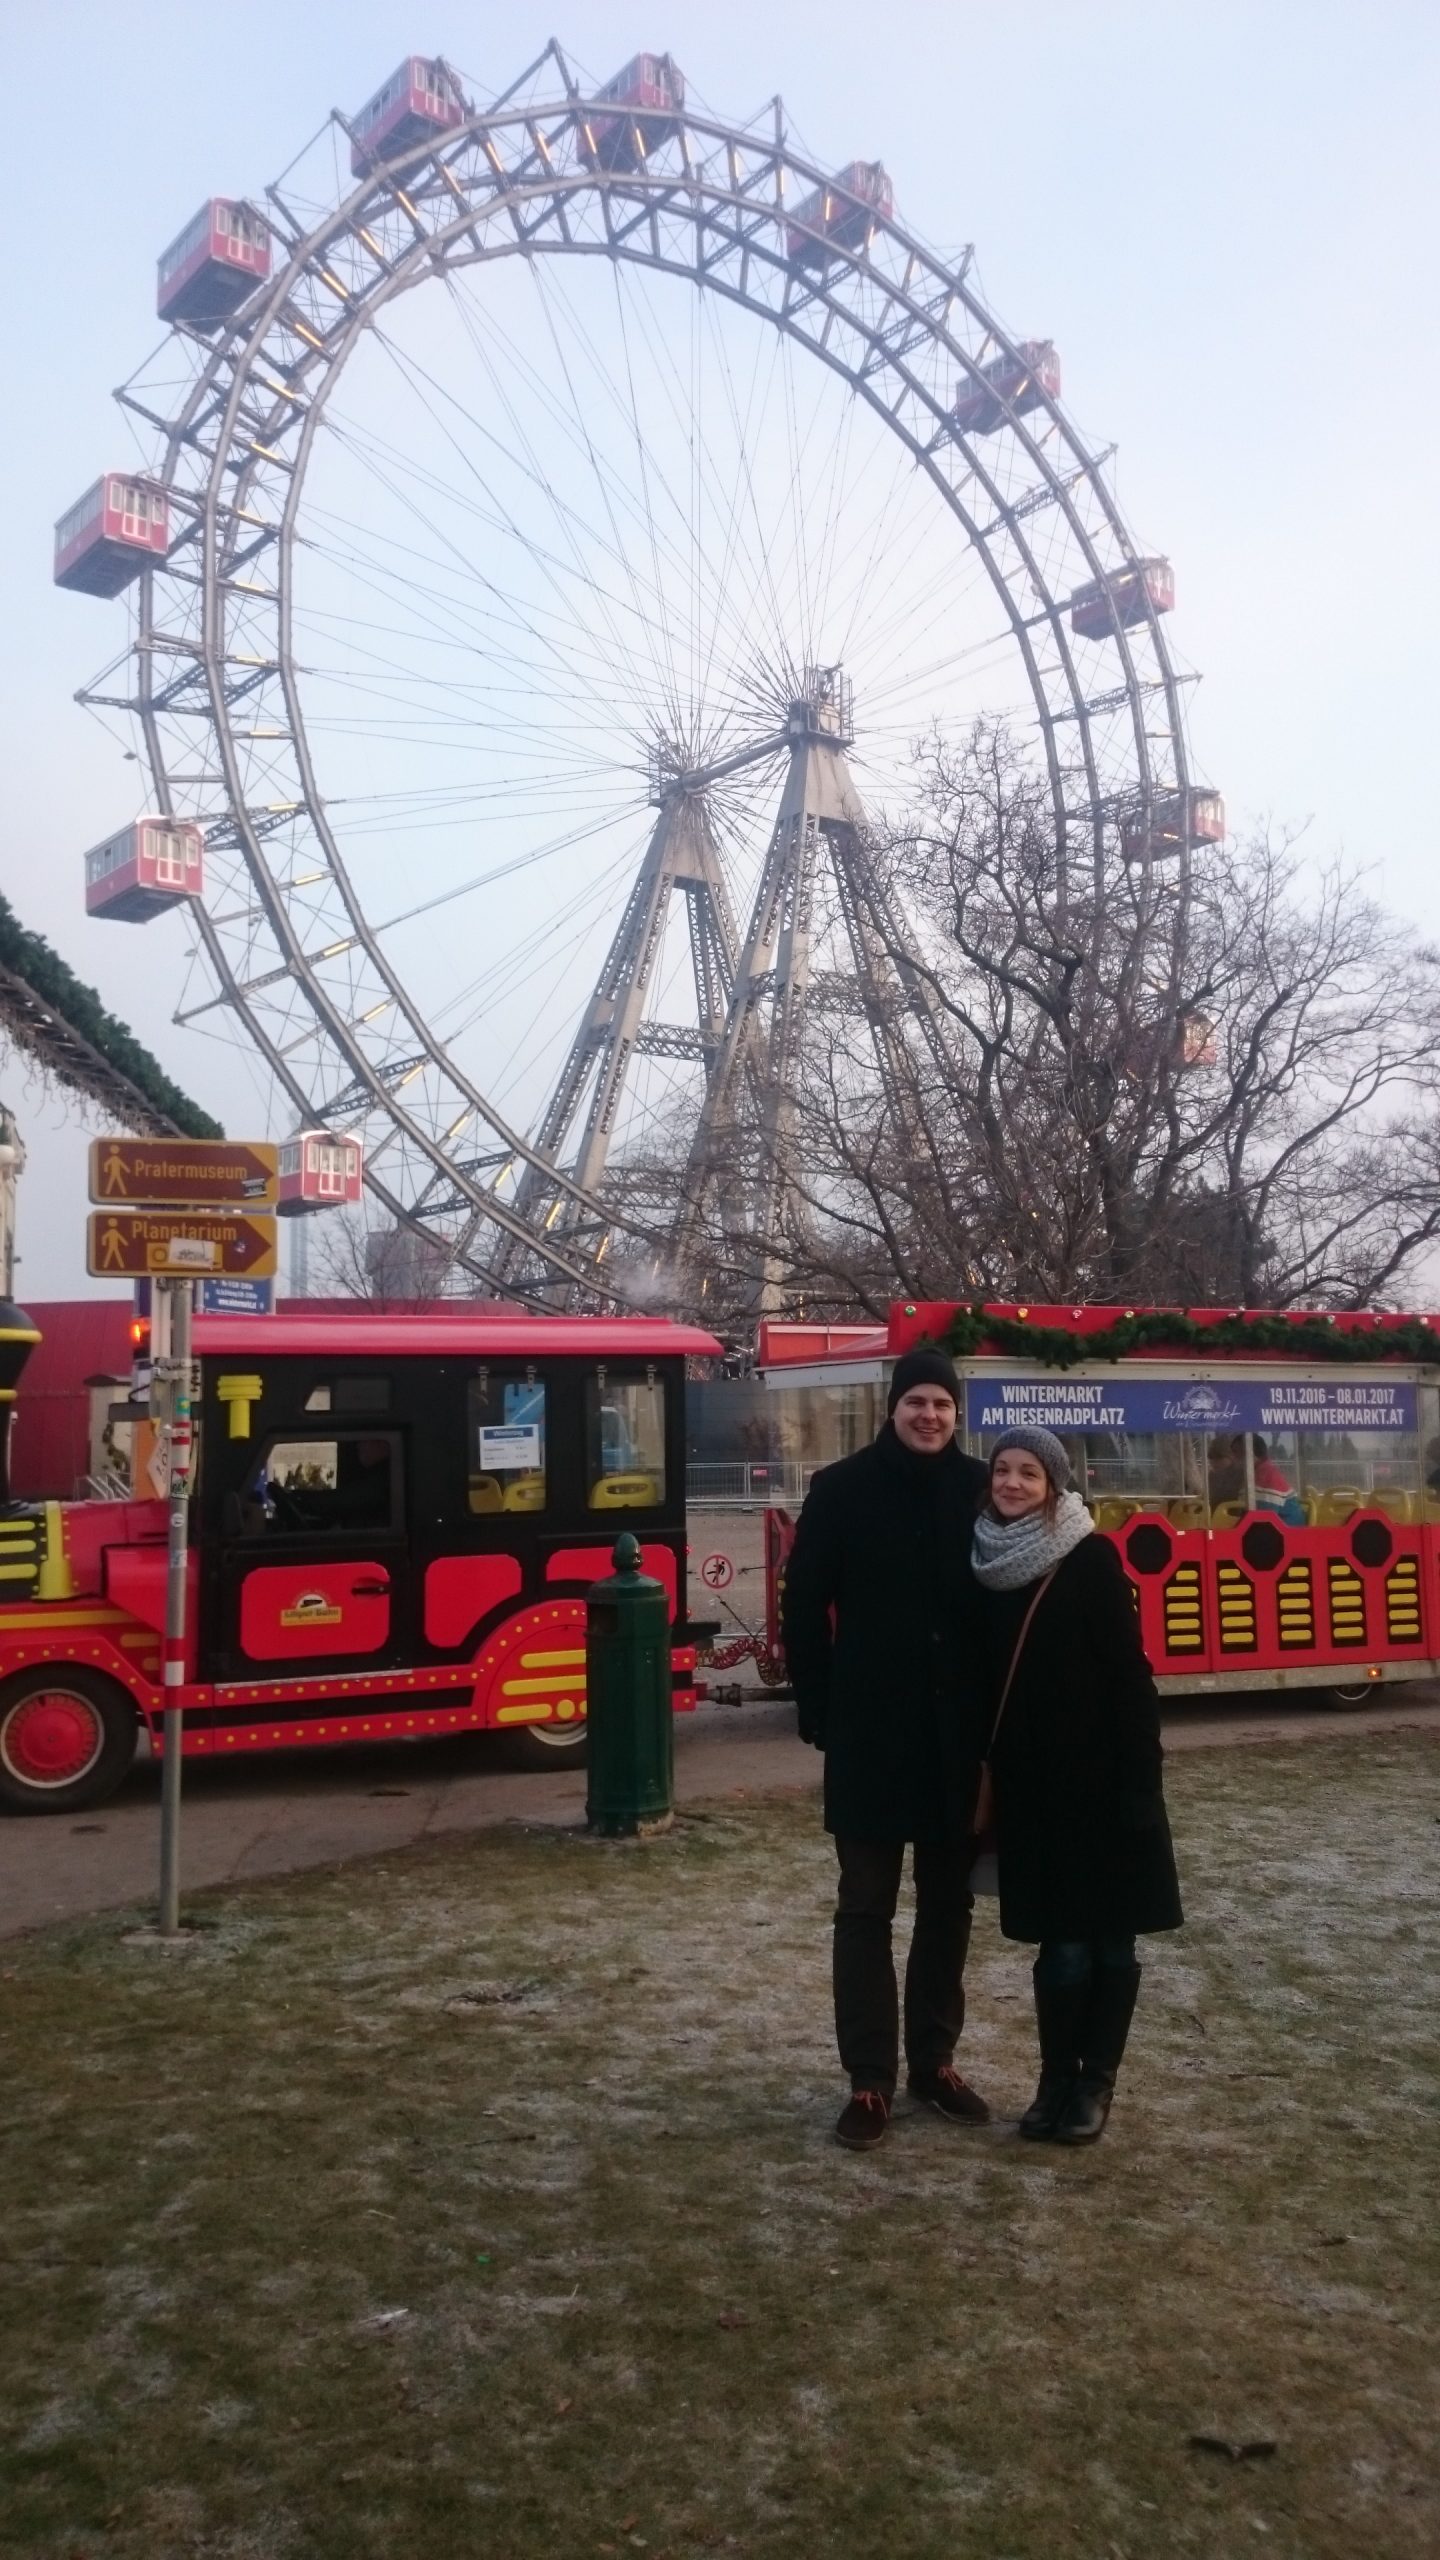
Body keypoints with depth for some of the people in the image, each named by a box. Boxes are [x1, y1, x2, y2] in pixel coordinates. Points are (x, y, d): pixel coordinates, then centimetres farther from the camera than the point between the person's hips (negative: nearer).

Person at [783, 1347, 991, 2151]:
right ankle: (870, 2079, 14)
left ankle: (936, 2060, 27)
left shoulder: (981, 1490, 1)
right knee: (866, 1907, 5)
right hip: (870, 1730, -2)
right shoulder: (843, 1489, -4)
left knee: (950, 1903, 13)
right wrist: (820, 1711, -5)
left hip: (958, 1731, 3)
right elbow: (806, 1608, -2)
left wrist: (996, 1713, -1)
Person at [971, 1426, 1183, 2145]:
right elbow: (982, 1674, 9)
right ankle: (1057, 2079, 20)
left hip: (1099, 1777, -3)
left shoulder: (1092, 1559, -10)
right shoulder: (987, 1563, 4)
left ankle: (1097, 2081, 20)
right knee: (1061, 1939, 6)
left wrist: (1139, 1780, -16)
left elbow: (1129, 1675, -12)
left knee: (1106, 1937, 7)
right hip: (1030, 1781, 3)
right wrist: (985, 1771, 6)